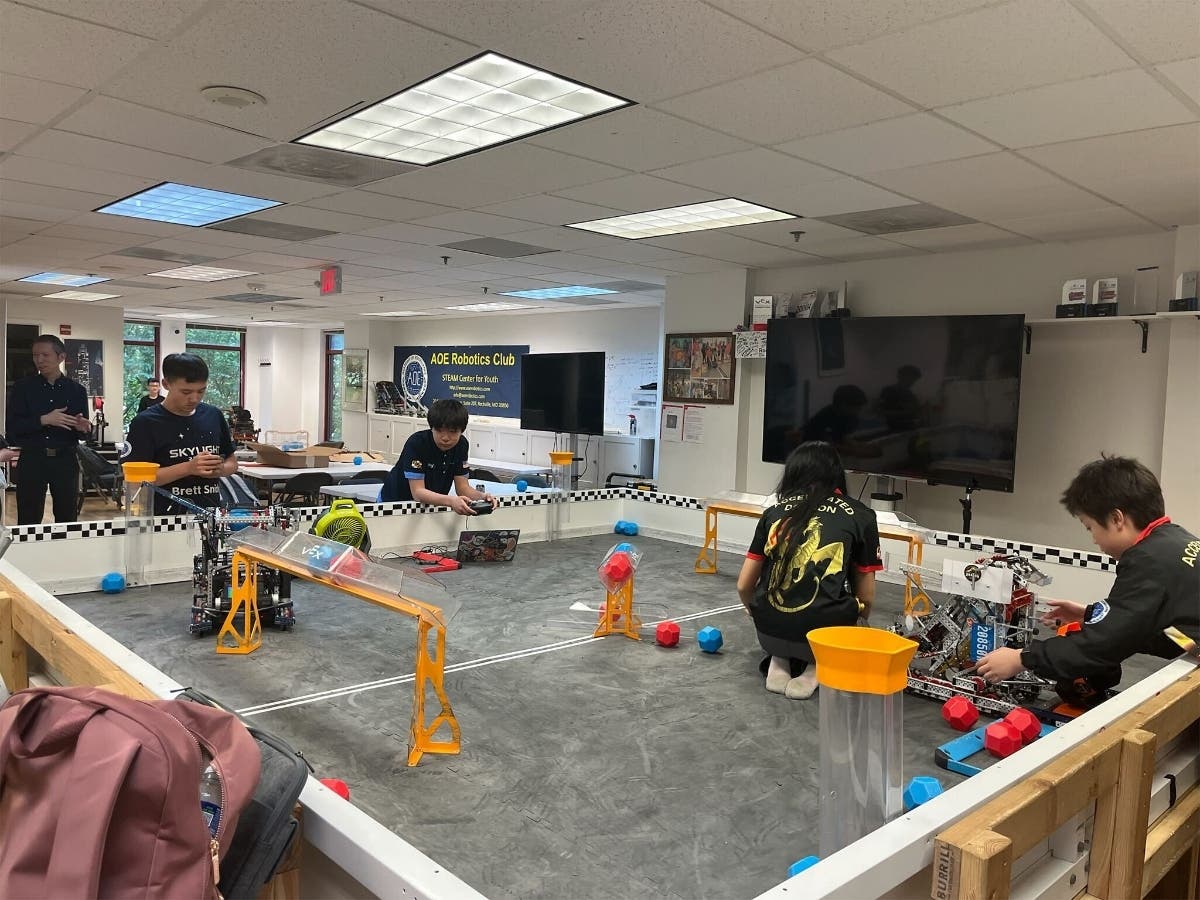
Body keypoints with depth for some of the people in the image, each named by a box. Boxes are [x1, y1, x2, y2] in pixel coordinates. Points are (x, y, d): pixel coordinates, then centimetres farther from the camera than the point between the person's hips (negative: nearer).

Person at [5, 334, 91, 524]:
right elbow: (11, 427, -4)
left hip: (65, 460, 1)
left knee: (67, 519, 5)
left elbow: (85, 431, 9)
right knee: (28, 522, 1)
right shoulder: (23, 388, 4)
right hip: (32, 460, -1)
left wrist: (84, 428, -14)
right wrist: (43, 420, -17)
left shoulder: (76, 390, 8)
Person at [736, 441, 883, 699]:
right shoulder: (860, 516, 6)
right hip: (822, 632, -3)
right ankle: (816, 668, 4)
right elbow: (866, 598, 11)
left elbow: (744, 586, 13)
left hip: (769, 629, 3)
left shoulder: (775, 511, 11)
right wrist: (859, 622, 35)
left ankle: (779, 662, 11)